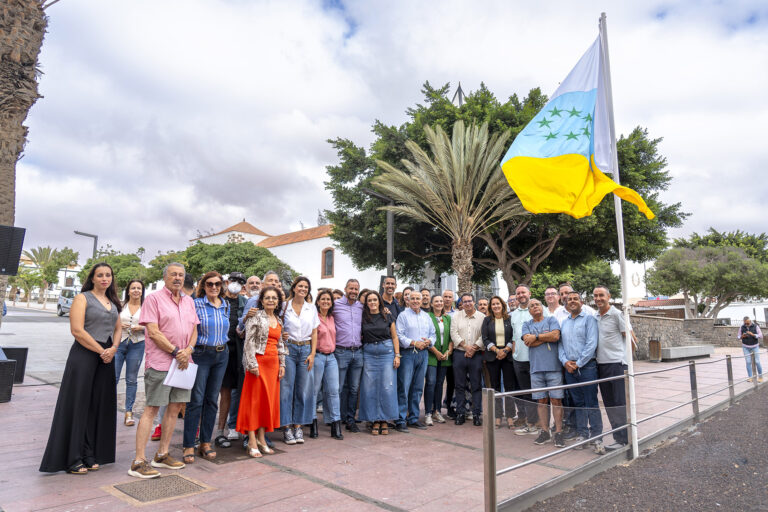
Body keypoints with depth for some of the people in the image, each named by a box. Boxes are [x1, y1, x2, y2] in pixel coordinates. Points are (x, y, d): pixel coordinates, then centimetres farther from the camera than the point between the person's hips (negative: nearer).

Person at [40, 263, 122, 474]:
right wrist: (101, 351, -11)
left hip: (106, 357, 6)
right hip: (84, 355, -6)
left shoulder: (113, 302, 15)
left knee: (99, 406, 8)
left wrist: (113, 349, -1)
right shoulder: (82, 298, -4)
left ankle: (90, 455, 17)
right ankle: (72, 459, 7)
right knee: (78, 405, -2)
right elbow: (77, 330, -12)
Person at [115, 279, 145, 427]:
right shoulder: (121, 305, 6)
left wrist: (141, 328, -12)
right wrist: (118, 325, -8)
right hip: (118, 343, 0)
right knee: (113, 377, -3)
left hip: (137, 345, 0)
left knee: (132, 379, 6)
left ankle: (129, 412, 14)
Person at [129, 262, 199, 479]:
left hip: (183, 362, 7)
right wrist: (176, 352, -13)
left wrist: (188, 350, -3)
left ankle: (162, 455, 22)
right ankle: (138, 461, 3)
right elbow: (153, 332, -12)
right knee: (151, 409, -4)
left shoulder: (189, 301, 15)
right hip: (160, 362, -6)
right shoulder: (153, 298, -4)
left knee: (175, 407, 10)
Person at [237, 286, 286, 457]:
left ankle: (261, 438, 17)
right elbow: (249, 341, -11)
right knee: (254, 400, -2)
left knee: (268, 400, 8)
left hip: (273, 363, 7)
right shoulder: (255, 316, -6)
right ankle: (252, 443, 3)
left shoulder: (278, 320, 14)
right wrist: (252, 364, -17)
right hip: (258, 362, -7)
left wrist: (282, 364, 13)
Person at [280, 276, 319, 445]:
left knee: (303, 389, 3)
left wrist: (312, 354, 2)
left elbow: (314, 333, 9)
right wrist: (281, 336, -13)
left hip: (306, 350, 2)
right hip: (288, 349, -2)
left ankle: (298, 426, 15)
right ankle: (286, 427, 7)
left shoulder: (312, 308, 9)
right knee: (286, 388, -2)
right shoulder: (284, 306, 3)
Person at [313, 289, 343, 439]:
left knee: (333, 390, 0)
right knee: (315, 390, 1)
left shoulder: (332, 318, 14)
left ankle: (336, 426, 3)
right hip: (317, 356, -5)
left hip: (331, 357, 5)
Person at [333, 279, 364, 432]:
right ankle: (338, 418, 14)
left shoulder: (361, 307, 11)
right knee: (339, 388, 1)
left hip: (358, 352, 4)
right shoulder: (336, 305, -2)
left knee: (354, 389, 9)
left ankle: (350, 419, 19)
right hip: (341, 352, -4)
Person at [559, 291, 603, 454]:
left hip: (587, 366, -5)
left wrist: (578, 363, -12)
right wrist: (565, 361, -5)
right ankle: (581, 434, 17)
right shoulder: (564, 323, 16)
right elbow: (560, 344, 12)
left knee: (591, 403, -4)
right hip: (569, 368, 5)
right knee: (578, 403, 10)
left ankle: (596, 437, 2)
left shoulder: (589, 319, -2)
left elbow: (592, 344, -11)